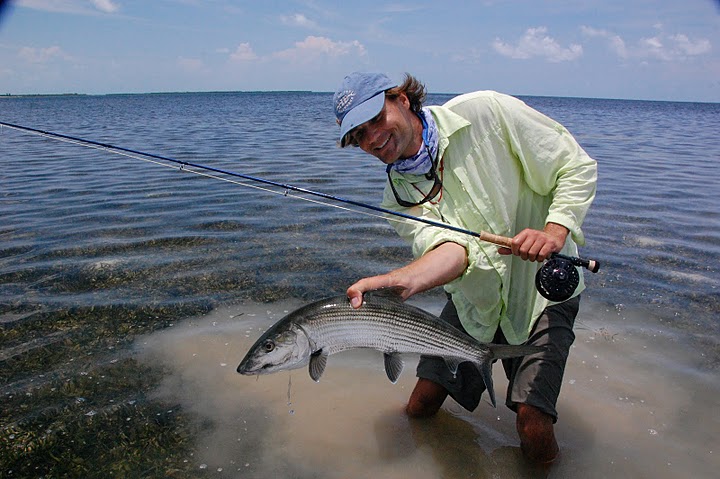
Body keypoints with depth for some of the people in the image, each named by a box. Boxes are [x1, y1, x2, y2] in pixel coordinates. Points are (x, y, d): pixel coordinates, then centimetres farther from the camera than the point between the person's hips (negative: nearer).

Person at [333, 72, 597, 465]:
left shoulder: (485, 112, -15)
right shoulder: (399, 197, -5)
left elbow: (577, 167, -10)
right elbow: (453, 247, -25)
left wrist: (555, 230, -27)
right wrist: (400, 281, -46)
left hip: (543, 288, -4)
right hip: (474, 297, 4)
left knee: (535, 440, -12)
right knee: (420, 409, 6)